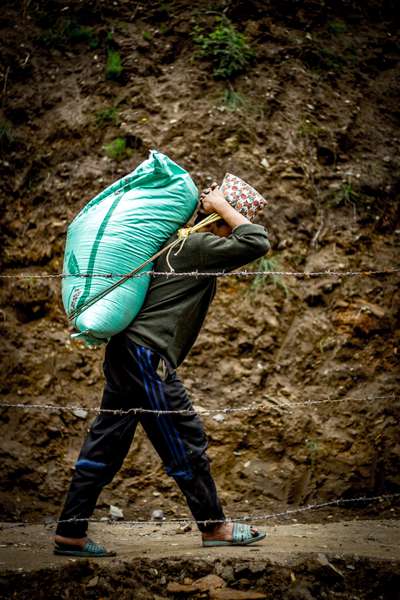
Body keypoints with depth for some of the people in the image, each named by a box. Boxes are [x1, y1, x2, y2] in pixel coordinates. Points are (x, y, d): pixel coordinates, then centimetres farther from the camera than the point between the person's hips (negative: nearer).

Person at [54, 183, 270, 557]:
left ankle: (69, 533, 13)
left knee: (106, 443, 10)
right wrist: (221, 206, -9)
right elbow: (257, 243, -18)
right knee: (185, 440, 2)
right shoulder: (199, 246, -10)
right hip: (147, 355, -10)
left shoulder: (184, 244, 18)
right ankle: (214, 527, 15)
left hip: (129, 353, 10)